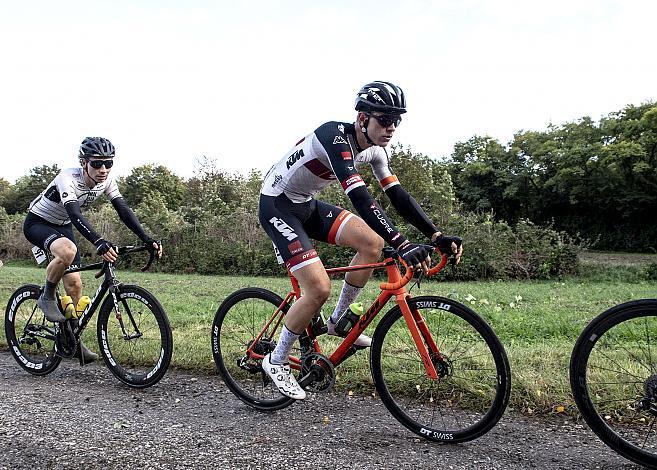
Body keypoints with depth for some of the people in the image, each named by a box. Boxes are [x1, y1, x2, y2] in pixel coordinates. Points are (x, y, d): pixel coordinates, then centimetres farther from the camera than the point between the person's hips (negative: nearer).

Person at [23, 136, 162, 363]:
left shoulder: (106, 181, -14)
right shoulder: (68, 178, -33)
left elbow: (124, 210, -18)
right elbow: (74, 213, -47)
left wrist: (147, 240, -31)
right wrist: (99, 242, -62)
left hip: (63, 227, 6)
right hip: (38, 223, -6)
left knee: (74, 284, -1)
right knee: (67, 251, -39)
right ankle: (47, 298, -12)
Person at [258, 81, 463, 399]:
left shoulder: (374, 149, -1)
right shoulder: (335, 136, -28)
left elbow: (398, 195, -2)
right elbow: (359, 196, -39)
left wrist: (438, 237, -12)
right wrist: (402, 244, -46)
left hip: (306, 205, 8)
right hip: (277, 206, -8)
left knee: (372, 242, -8)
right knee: (319, 289, -18)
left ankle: (337, 321, 11)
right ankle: (276, 361, 5)